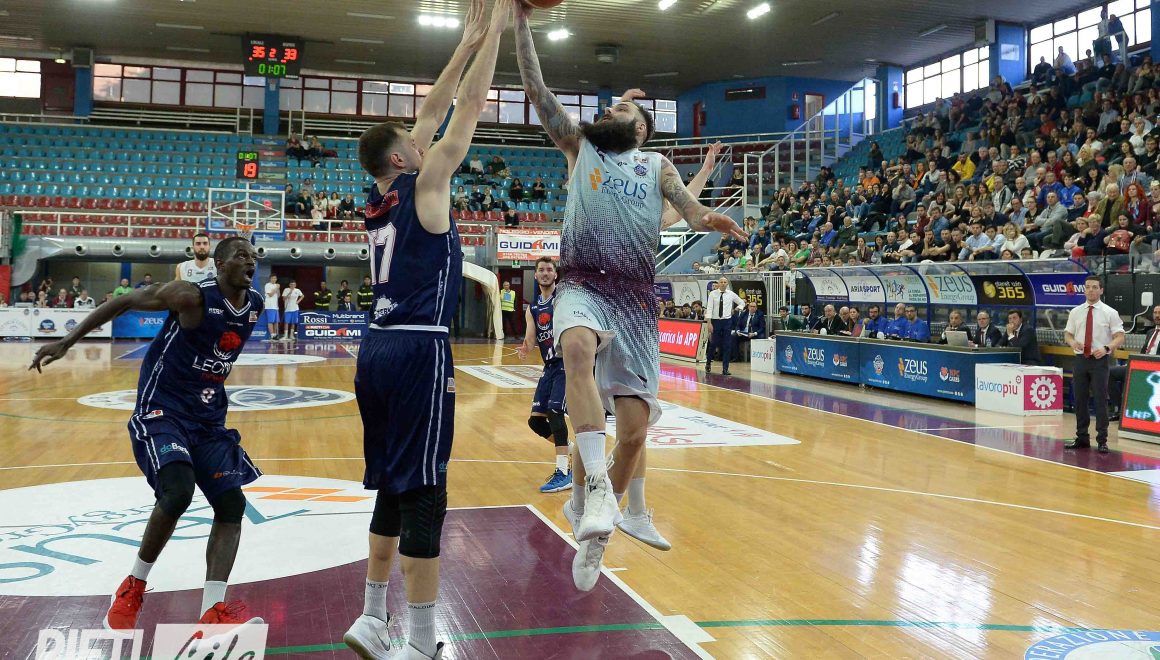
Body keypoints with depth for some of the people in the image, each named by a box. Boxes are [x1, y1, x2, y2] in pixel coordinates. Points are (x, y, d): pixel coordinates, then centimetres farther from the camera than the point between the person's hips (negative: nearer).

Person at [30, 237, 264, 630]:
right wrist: (67, 342, -5)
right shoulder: (191, 296, -17)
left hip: (209, 418, 7)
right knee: (178, 493, -26)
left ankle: (213, 611, -9)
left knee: (232, 503, -6)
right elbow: (125, 302, -6)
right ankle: (134, 587, -1)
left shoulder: (256, 305, 1)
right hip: (161, 410, -7)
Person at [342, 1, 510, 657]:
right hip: (419, 353, -9)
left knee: (393, 488, 15)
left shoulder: (383, 197, 15)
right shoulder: (424, 184, -5)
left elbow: (432, 115, 21)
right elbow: (469, 109, -3)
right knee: (423, 493, -5)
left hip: (379, 350, 9)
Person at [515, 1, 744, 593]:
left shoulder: (657, 165, 18)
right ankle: (597, 489, -40)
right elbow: (535, 88, 11)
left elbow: (690, 209, 3)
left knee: (634, 426, -4)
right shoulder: (579, 146, 18)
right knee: (578, 348, -38)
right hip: (582, 286, -1)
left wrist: (710, 221, -22)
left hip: (634, 300, 2)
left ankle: (589, 503, 21)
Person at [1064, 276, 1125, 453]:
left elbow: (1120, 337, -4)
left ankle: (1102, 440, 5)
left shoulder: (1110, 313, -2)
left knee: (1100, 400, -3)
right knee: (1080, 400, 9)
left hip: (1100, 360, -3)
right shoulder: (1075, 312, 8)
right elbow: (1067, 333, 13)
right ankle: (1082, 438, 20)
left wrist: (1107, 348, -23)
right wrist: (1072, 342, -10)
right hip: (1080, 359, 4)